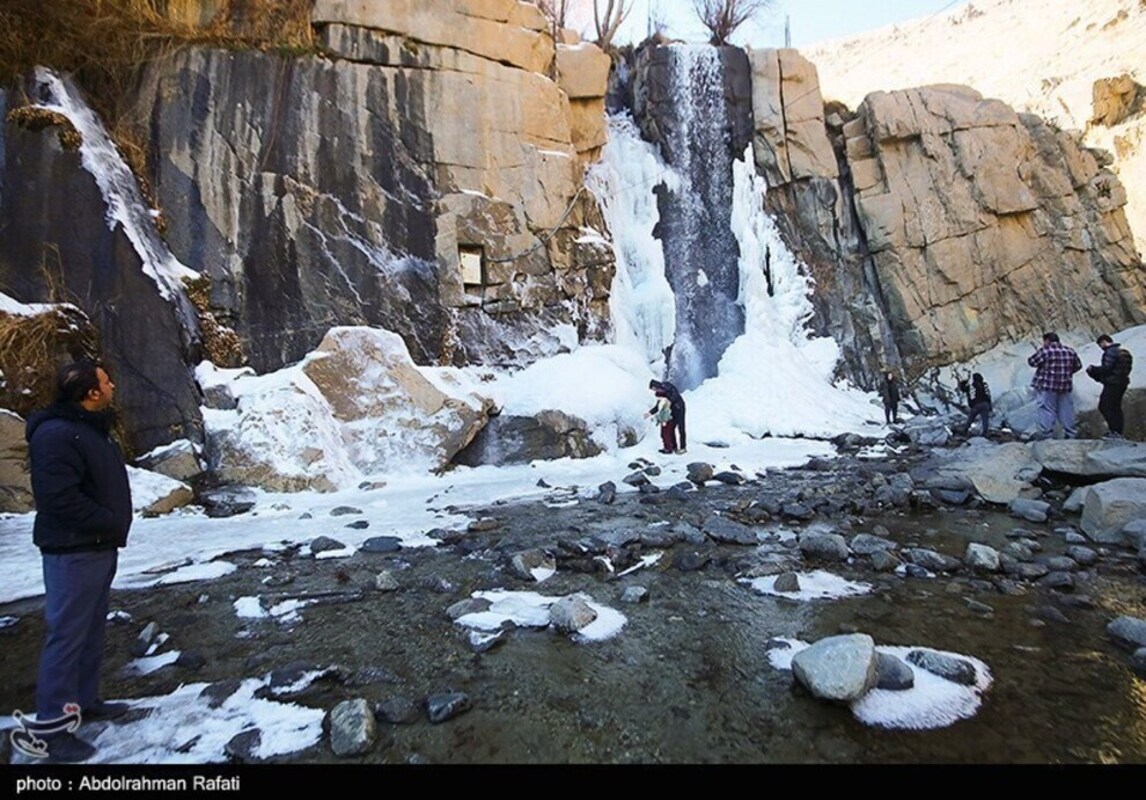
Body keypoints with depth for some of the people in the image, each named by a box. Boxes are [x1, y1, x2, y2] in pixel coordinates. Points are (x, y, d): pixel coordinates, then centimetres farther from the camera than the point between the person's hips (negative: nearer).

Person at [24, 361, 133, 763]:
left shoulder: (89, 427, 11)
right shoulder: (55, 435, -21)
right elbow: (60, 497, -26)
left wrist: (112, 526, 10)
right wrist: (109, 523, -16)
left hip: (99, 548, 10)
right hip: (73, 553, -10)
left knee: (91, 630, 19)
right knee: (67, 635, -1)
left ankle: (84, 701, 33)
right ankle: (51, 725, 10)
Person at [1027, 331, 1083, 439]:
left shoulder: (1045, 351, -10)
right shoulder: (1070, 351, 9)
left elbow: (1032, 361, -7)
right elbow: (1078, 366, 18)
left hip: (1047, 386, -6)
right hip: (1065, 386, 6)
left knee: (1047, 410, -4)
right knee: (1066, 410, 13)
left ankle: (1046, 434, -6)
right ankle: (1070, 433, 19)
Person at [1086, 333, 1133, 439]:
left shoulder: (1110, 352, -15)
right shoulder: (1125, 352, 17)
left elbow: (1106, 368, -21)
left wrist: (1093, 368, -4)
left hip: (1112, 384, -10)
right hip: (1122, 383, 10)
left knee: (1104, 407, -8)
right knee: (1116, 407, 14)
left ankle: (1115, 431, -11)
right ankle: (1119, 432, 17)